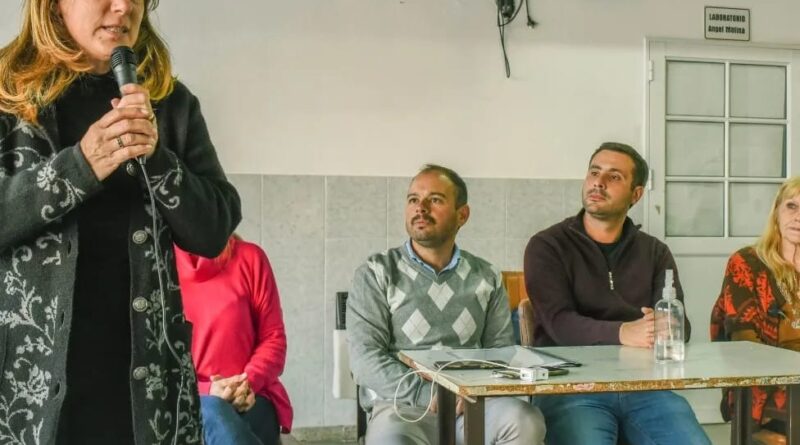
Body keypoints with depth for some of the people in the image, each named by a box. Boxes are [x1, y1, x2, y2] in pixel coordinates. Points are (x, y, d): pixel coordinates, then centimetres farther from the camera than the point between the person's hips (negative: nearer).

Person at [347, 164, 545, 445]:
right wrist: (427, 395, -17)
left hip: (471, 407, 3)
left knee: (526, 422, -29)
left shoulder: (485, 278, 14)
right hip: (403, 406, -3)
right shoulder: (377, 274, 4)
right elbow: (366, 359, -6)